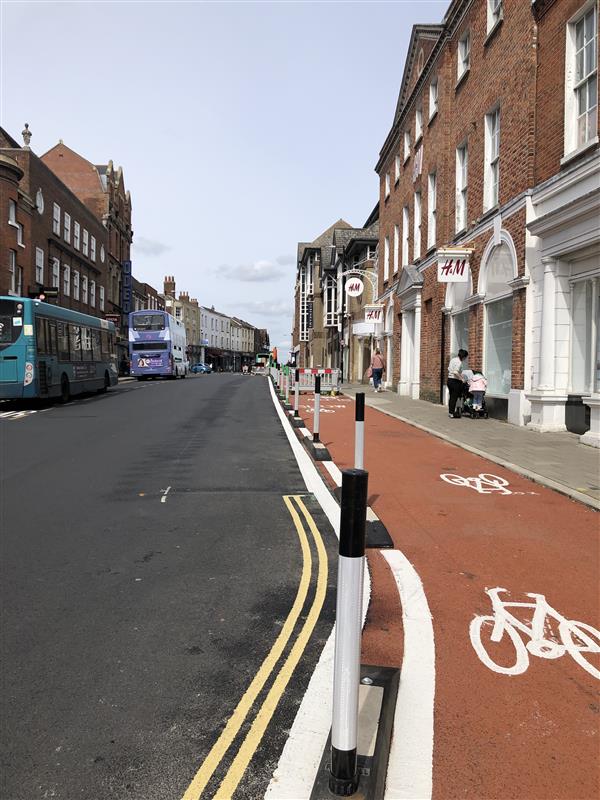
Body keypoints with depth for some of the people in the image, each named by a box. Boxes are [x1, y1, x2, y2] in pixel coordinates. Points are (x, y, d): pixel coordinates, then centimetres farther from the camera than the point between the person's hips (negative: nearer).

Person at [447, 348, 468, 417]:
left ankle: (450, 412, 20)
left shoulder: (453, 359, 11)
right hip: (455, 381, -9)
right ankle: (452, 413, 2)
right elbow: (456, 372, -27)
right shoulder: (459, 362, -16)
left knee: (451, 397, 15)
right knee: (454, 397, -1)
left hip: (449, 380, 9)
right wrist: (462, 379, -17)